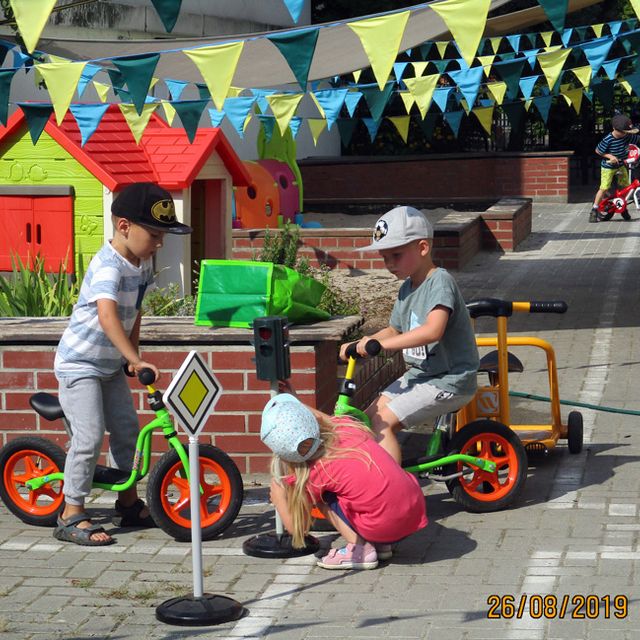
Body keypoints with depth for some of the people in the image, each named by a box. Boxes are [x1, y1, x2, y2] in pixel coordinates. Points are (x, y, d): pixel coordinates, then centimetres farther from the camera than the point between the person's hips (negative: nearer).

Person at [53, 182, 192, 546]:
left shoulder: (143, 263, 1)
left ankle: (129, 503, 29)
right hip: (79, 363, -9)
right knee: (90, 437, -14)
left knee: (127, 428, 13)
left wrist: (133, 356, 12)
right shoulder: (108, 266, -28)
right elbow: (107, 316, -43)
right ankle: (71, 517, -6)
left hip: (111, 364, 9)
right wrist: (137, 361, -49)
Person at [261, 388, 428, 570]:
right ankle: (381, 545, 18)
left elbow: (297, 527, 7)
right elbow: (326, 419, 33)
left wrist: (278, 500, 24)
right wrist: (295, 402, 40)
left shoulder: (313, 475, -8)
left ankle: (360, 549, 1)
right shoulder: (344, 425, 4)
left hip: (386, 528, -6)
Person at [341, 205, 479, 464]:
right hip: (419, 374, 9)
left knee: (382, 421, -18)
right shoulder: (407, 288, 10)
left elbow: (432, 331, -34)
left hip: (449, 381, -9)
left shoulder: (440, 281, -19)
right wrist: (359, 344, 1)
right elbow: (394, 330, 20)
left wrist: (378, 344, -35)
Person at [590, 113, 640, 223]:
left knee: (626, 186, 4)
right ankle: (594, 210, 1)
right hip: (608, 167, -5)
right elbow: (598, 151, -13)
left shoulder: (628, 136, -9)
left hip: (621, 165, 5)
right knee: (604, 188, -9)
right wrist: (610, 156, -22)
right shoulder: (608, 140, -23)